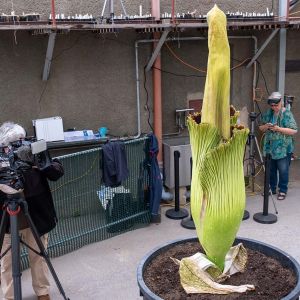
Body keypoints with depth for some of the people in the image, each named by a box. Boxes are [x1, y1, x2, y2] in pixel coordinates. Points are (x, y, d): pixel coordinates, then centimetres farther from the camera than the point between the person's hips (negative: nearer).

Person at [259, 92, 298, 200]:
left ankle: (283, 191, 13)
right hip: (270, 147, 5)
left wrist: (279, 129, -22)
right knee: (270, 169, 13)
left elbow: (294, 131, -13)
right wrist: (265, 127, -9)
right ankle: (272, 188, 28)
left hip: (283, 148, -5)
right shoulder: (268, 113, 7)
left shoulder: (287, 114, -8)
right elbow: (261, 128, 14)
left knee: (283, 170, -1)